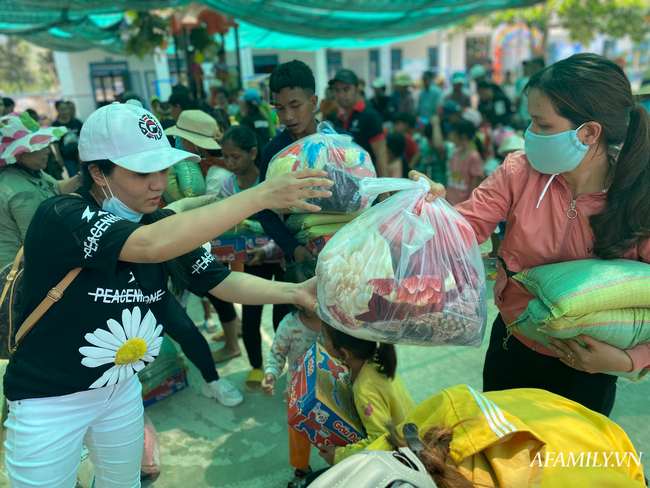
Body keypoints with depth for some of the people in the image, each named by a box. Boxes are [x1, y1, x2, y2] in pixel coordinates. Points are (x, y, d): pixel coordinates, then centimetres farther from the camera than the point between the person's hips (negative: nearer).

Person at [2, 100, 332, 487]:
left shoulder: (162, 225, -7)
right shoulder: (60, 216, -26)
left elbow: (222, 282, -9)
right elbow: (152, 246, -43)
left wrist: (295, 292, -24)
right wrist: (260, 196, -44)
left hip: (122, 388, 5)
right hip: (48, 399, -5)